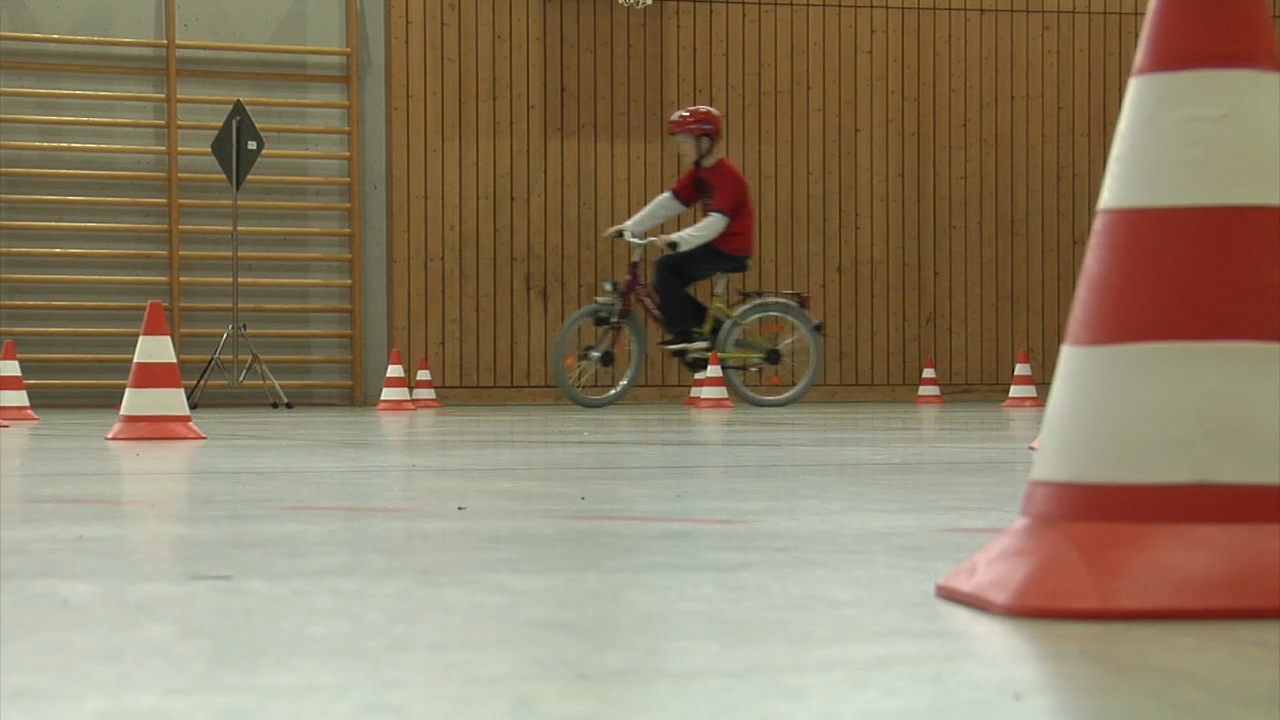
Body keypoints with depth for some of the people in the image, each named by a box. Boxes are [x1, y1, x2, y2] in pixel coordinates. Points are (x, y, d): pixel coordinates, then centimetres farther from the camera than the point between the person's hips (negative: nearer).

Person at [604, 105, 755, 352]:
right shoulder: (698, 173, 9)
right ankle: (710, 328, 13)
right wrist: (630, 227, 0)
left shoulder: (726, 176, -20)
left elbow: (716, 221, -30)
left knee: (666, 267, -19)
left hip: (730, 250, -10)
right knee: (668, 282, 8)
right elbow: (669, 202, 7)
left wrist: (678, 240, -40)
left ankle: (687, 332, -14)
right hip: (716, 246, 10)